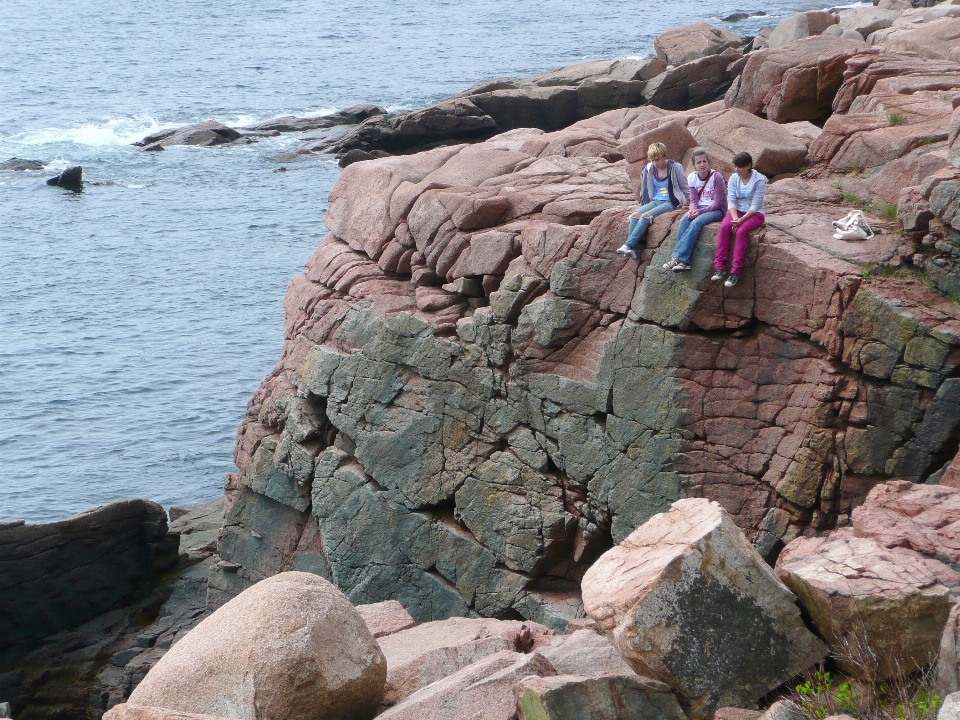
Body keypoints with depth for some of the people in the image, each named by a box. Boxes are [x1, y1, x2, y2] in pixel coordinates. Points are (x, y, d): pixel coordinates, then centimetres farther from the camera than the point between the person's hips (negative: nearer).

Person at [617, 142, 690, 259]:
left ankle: (628, 245, -36)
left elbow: (685, 188, 3)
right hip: (655, 201, 5)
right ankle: (632, 249, -34)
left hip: (670, 202, -5)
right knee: (635, 215, -24)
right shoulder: (649, 169, 8)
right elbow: (644, 190, 21)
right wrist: (643, 205, 20)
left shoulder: (675, 167, -3)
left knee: (646, 215, -30)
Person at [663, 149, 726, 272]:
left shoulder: (716, 177, -12)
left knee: (696, 222, -32)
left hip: (717, 210, -5)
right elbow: (694, 200, 6)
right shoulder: (692, 178, 4)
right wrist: (693, 210, -18)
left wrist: (700, 211, -23)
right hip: (700, 208, 5)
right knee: (684, 220, -26)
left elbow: (718, 203, -12)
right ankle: (683, 261, -34)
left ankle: (678, 257, -34)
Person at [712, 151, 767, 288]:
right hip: (737, 211, 4)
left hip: (754, 214, -4)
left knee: (741, 231, -33)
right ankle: (720, 267, -28)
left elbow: (755, 205, -15)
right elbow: (731, 201, -2)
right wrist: (735, 218, -20)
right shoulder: (734, 178, 3)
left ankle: (735, 271, -32)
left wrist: (742, 219, -26)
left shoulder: (759, 180, -11)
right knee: (724, 227, -27)